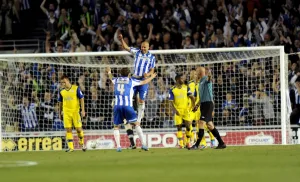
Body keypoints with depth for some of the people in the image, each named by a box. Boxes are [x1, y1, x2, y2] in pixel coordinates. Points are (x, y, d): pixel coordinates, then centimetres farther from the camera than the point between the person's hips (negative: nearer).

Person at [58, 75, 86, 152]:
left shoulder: (76, 88, -3)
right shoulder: (62, 91, 6)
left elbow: (81, 99, -1)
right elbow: (60, 102, 18)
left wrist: (83, 110, -7)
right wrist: (60, 113, 19)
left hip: (75, 111, -3)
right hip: (66, 113, 3)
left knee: (78, 128, -2)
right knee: (68, 129, -3)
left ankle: (82, 144, 23)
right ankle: (71, 147, 0)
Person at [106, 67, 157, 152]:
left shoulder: (116, 80, 18)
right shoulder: (131, 81, 10)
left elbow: (111, 78, 43)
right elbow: (144, 82, 20)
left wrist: (109, 72, 66)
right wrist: (152, 77, 39)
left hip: (117, 106, 2)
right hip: (127, 106, -2)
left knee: (116, 127, 12)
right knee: (137, 124, 6)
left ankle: (118, 146, -2)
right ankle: (143, 144, -3)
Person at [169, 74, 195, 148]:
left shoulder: (186, 88, 5)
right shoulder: (172, 90, -3)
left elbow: (192, 97, 6)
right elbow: (171, 101, -6)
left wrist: (193, 105, -9)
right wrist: (175, 110, -19)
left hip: (186, 110, 2)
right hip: (178, 111, -2)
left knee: (188, 126, -5)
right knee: (179, 127, -1)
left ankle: (188, 142, 12)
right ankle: (181, 143, 4)